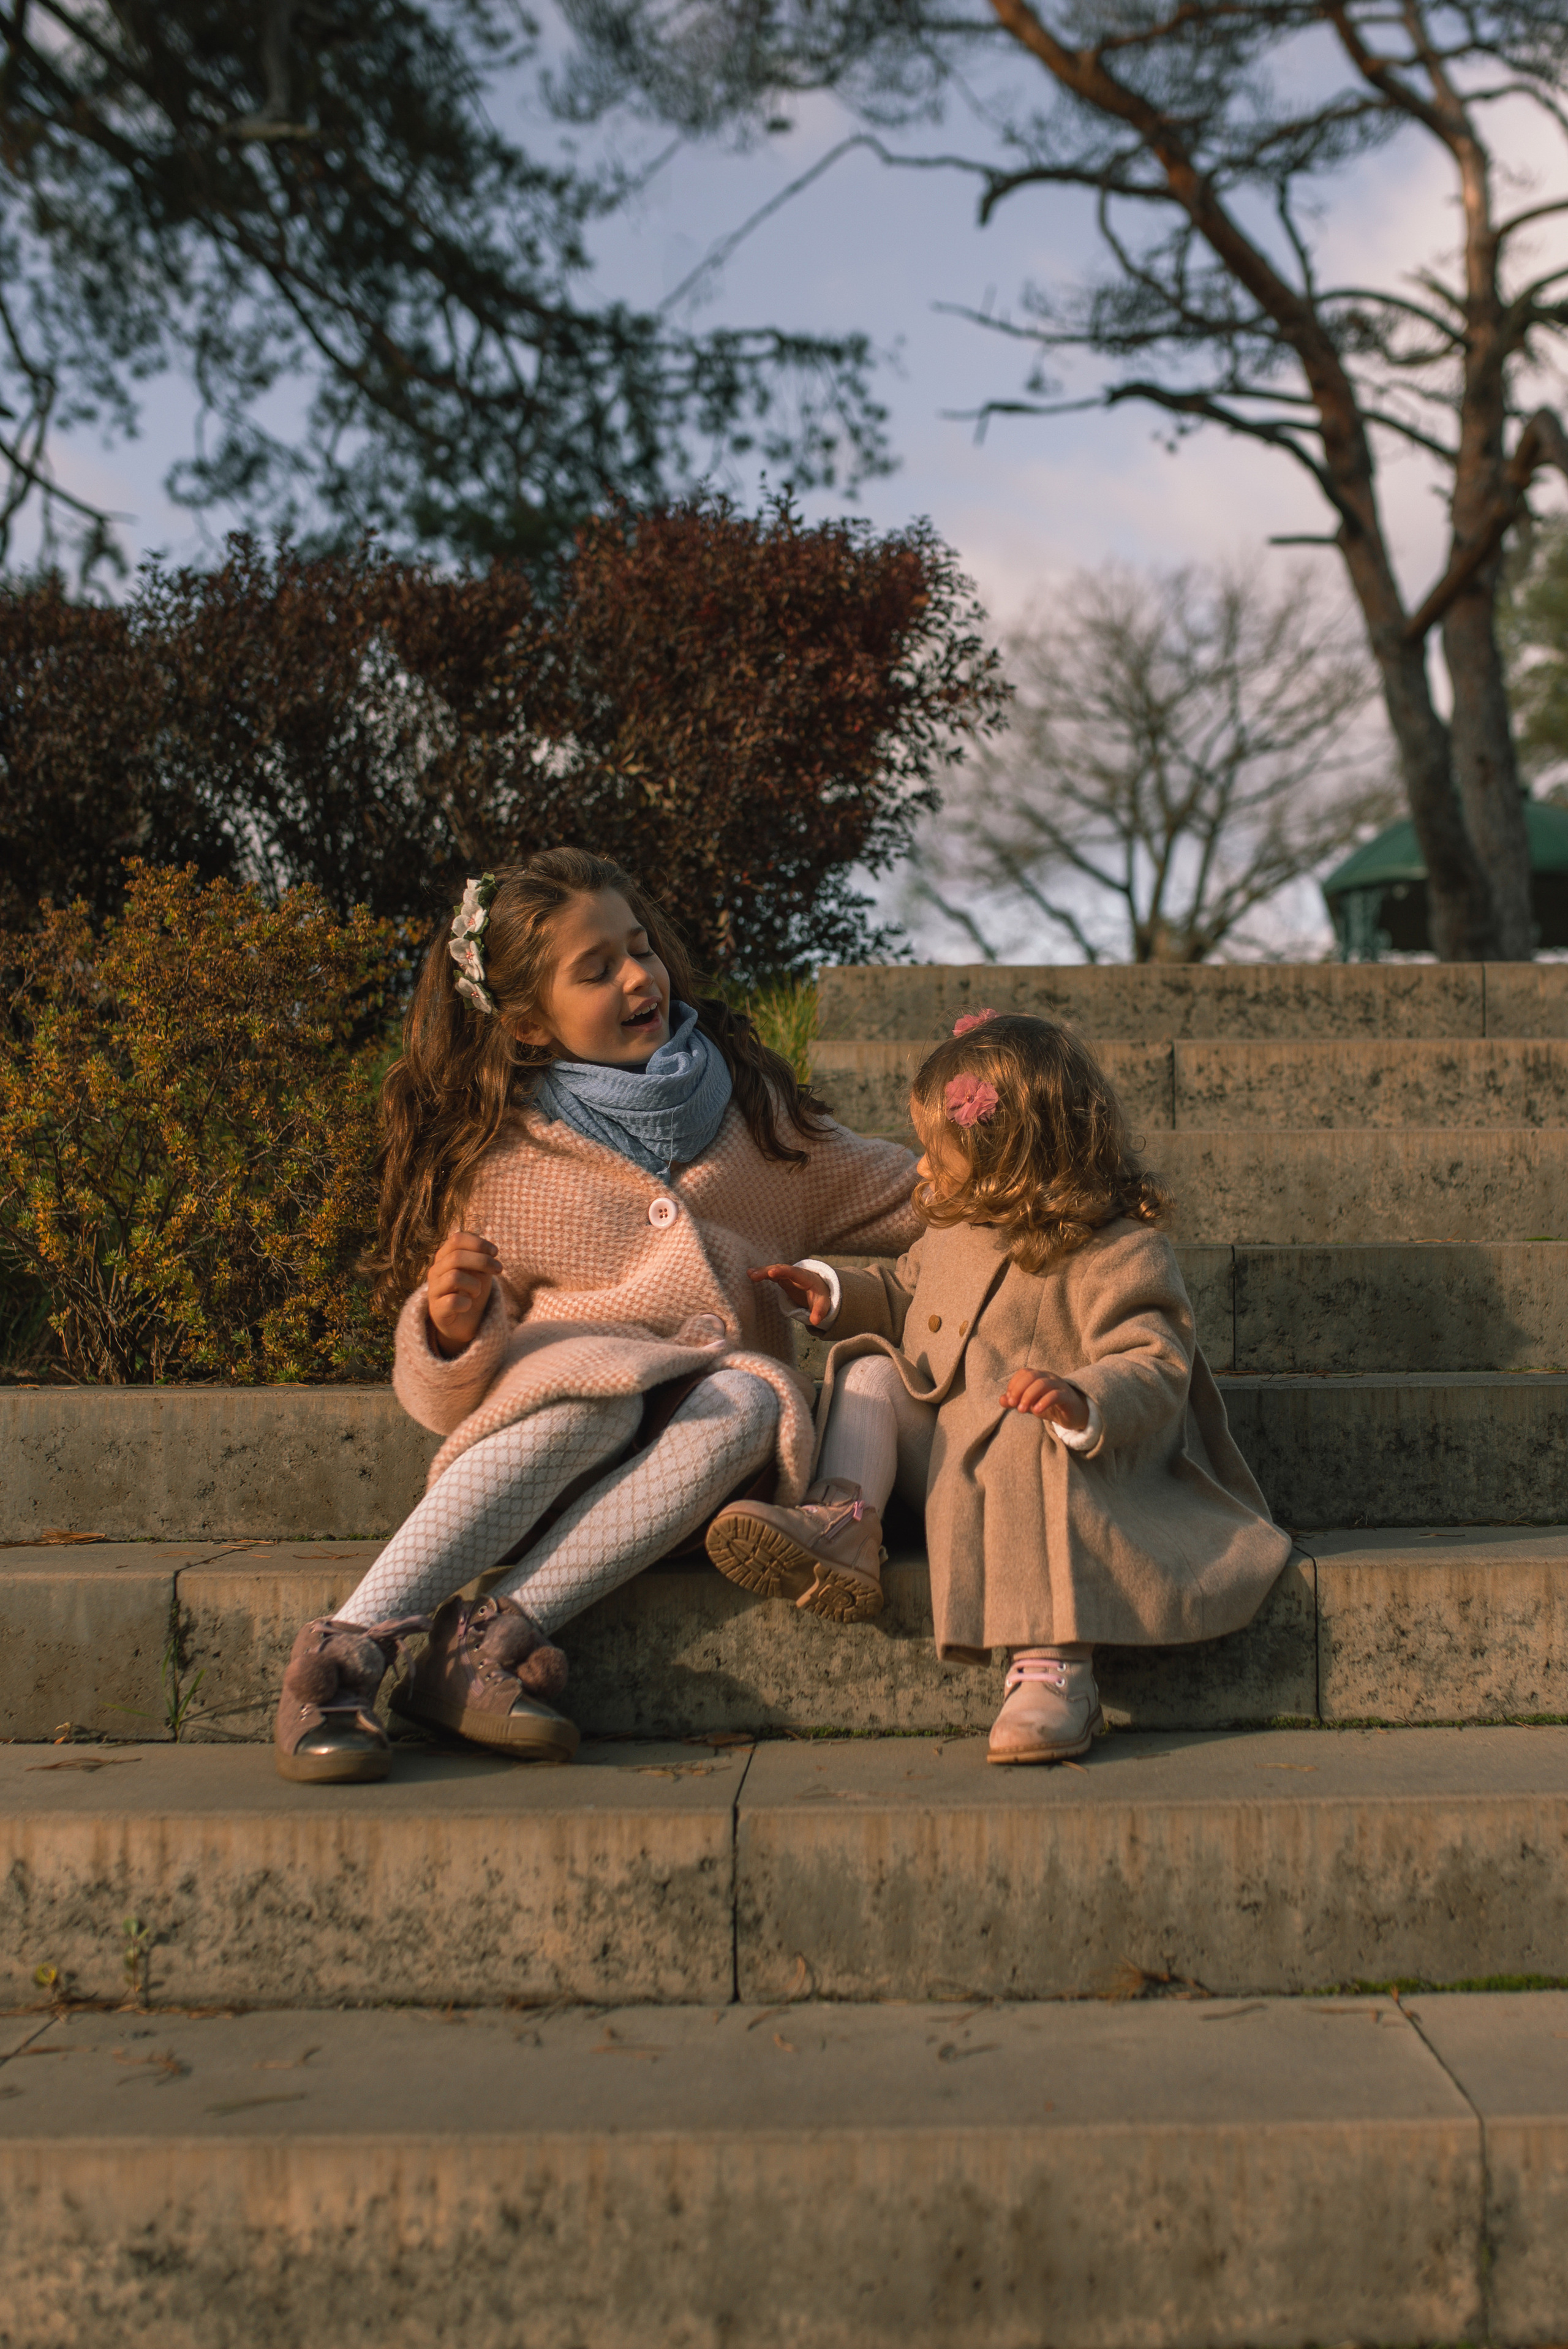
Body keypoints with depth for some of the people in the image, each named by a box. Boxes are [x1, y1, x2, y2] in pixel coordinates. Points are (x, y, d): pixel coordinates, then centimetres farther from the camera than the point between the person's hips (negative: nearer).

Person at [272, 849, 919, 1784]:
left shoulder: (748, 1103, 11)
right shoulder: (497, 1163, 1)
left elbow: (894, 1192, 22)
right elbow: (443, 1399, 1)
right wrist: (453, 1327, -21)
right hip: (560, 1402, -2)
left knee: (749, 1397, -32)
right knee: (596, 1392, -36)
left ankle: (489, 1640, -40)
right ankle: (351, 1648, -40)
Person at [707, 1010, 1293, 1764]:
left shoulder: (1117, 1253, -17)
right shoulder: (953, 1229, 9)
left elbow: (1154, 1371, -24)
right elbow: (905, 1296, 29)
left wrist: (1084, 1403, -44)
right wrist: (835, 1293, 12)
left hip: (1053, 1456, -8)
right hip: (939, 1443, 8)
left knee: (1028, 1442, -40)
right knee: (868, 1370, -3)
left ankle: (1054, 1669, -46)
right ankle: (845, 1514, -26)